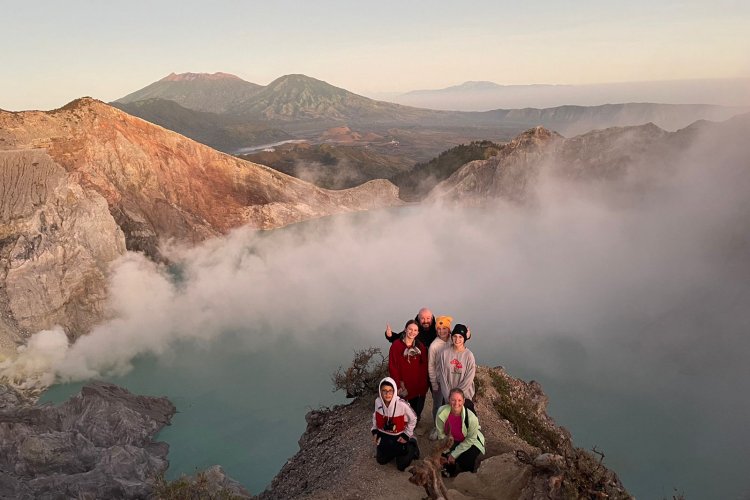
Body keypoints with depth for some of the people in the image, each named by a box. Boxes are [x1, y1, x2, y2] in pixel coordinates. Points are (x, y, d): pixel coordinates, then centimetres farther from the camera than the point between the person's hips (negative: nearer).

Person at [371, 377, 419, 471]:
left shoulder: (402, 404, -32)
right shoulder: (378, 401, -19)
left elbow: (413, 419, -14)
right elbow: (375, 416, 4)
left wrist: (406, 435, -9)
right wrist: (374, 431, 3)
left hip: (399, 436, -4)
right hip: (384, 435, 4)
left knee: (401, 465, 3)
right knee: (381, 460, 15)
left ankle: (412, 446, 27)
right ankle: (396, 451, 38)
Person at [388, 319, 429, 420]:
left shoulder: (421, 347, 3)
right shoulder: (396, 345, -6)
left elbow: (424, 368, 2)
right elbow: (392, 367, -7)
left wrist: (423, 386, -6)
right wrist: (398, 385, -12)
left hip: (417, 388, 2)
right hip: (402, 388, -2)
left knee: (416, 412, 11)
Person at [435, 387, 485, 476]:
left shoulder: (471, 418, -33)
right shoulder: (441, 412, -26)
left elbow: (470, 440, -18)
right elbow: (441, 433, -11)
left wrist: (454, 454, -17)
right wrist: (446, 453, -15)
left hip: (468, 442, -2)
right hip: (450, 440, 3)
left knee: (466, 461, -24)